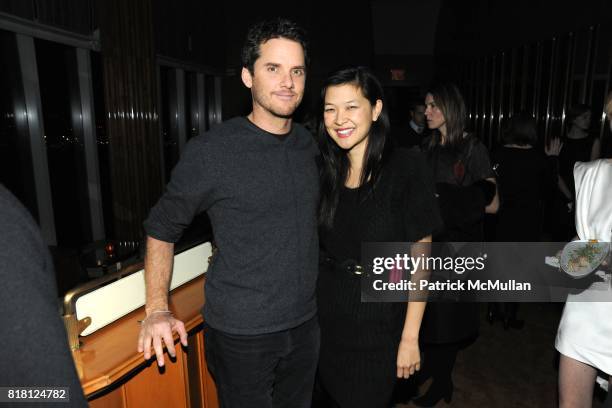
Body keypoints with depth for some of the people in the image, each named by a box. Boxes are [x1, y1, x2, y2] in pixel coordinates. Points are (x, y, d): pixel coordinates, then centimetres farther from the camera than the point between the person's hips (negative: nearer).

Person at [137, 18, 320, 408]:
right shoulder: (210, 151, -15)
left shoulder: (309, 145, 2)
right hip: (241, 336, -5)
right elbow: (162, 228, -5)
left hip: (306, 324, 5)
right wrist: (158, 310, -10)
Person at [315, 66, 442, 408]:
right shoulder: (326, 171, 0)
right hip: (328, 316, 4)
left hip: (380, 320, -4)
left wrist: (410, 337, -12)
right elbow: (315, 248, 8)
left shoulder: (406, 168, -13)